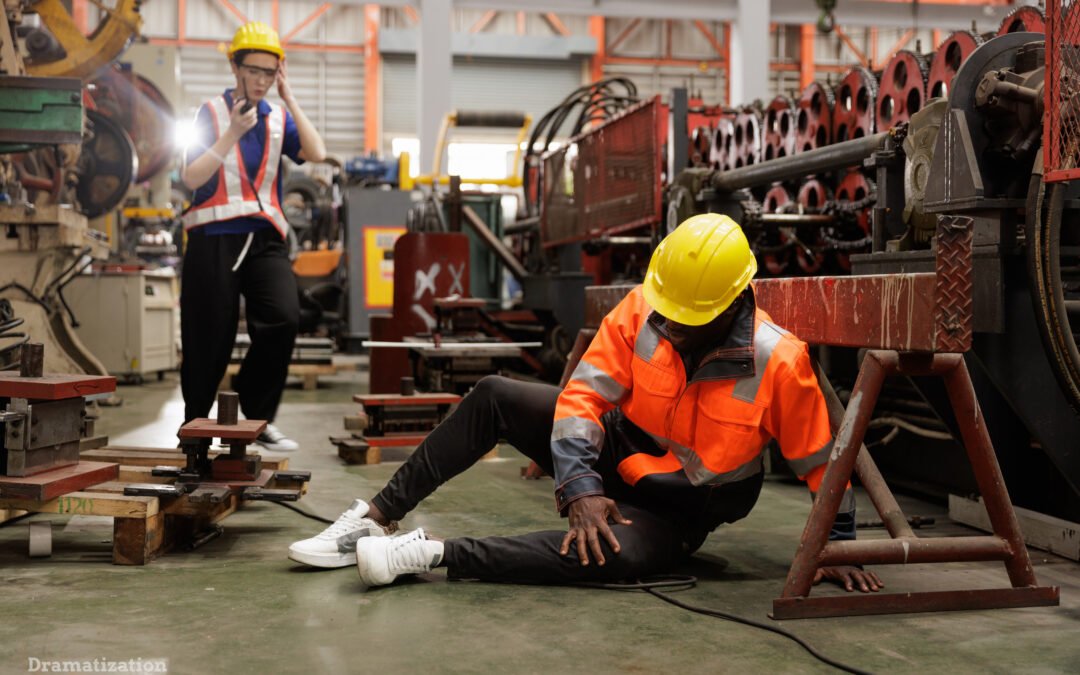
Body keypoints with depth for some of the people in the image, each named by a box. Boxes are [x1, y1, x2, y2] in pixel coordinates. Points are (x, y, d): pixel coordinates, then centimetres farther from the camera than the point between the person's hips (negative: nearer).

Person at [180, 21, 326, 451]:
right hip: (215, 237, -3)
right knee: (210, 338, 2)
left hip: (264, 238, 3)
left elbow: (316, 154, -5)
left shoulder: (279, 118, 12)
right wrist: (233, 133, -13)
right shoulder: (212, 113, 2)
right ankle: (194, 423, 22)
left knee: (284, 317, -18)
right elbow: (192, 177, -7)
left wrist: (289, 99, -4)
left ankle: (258, 418, -3)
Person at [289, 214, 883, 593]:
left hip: (676, 511, -4)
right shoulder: (639, 312, -16)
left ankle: (433, 554, -35)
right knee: (493, 396, -11)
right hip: (617, 454, 4)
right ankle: (377, 517, -7)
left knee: (621, 554, -38)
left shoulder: (778, 362, -24)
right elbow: (582, 395, -17)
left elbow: (821, 462, -13)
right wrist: (579, 489, -28)